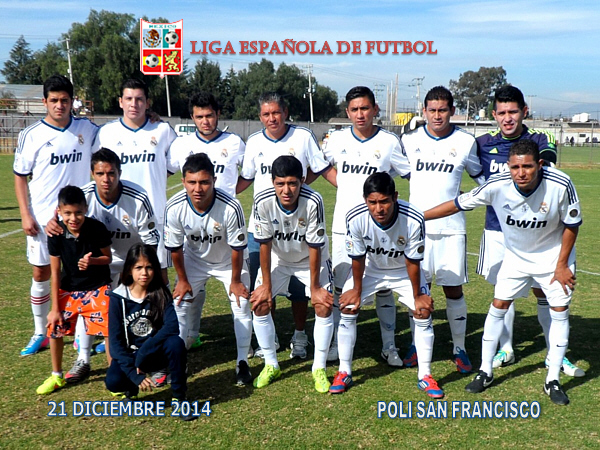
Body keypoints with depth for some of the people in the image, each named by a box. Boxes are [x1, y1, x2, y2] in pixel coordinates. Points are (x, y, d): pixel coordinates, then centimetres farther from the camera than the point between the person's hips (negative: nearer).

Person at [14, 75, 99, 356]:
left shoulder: (88, 130, 0)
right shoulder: (31, 135, -3)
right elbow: (20, 176, 1)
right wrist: (25, 214, -6)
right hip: (42, 217, 0)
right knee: (41, 274, 8)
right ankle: (40, 334, 23)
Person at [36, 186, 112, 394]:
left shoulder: (97, 229, -21)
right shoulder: (56, 234, -16)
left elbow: (108, 257, -6)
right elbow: (55, 271, -9)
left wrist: (92, 261, -30)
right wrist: (55, 308, -6)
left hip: (98, 287, -2)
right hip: (68, 289, 2)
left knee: (110, 329, -11)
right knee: (55, 328, 3)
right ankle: (56, 376, 27)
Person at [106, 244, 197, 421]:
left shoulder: (161, 294, -8)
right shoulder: (118, 298, -9)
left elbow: (172, 326, -24)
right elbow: (115, 341, -12)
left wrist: (144, 352, -31)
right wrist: (135, 374, -22)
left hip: (156, 352, 0)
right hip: (129, 353, 0)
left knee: (175, 342, -32)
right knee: (113, 381, -30)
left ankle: (179, 398, -15)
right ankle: (130, 390, 8)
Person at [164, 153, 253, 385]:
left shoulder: (231, 207, -37)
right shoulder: (174, 208, -30)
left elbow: (237, 248, -22)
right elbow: (175, 247, -13)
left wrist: (235, 281, -11)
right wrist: (182, 280, -3)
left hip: (228, 261, -2)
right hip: (194, 260, 2)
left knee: (242, 304, -11)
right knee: (180, 303, -1)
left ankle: (242, 363, 3)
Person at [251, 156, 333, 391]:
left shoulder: (313, 202, -35)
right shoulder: (263, 201, -30)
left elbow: (315, 247, -25)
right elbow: (265, 244, -18)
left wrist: (315, 287, -18)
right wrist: (266, 284, -13)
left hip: (311, 259, -2)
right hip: (278, 258, 2)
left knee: (324, 305, -14)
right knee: (259, 303, -7)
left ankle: (319, 368, 4)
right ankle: (271, 365, 12)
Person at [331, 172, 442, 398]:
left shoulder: (414, 220, -36)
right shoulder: (355, 218, -33)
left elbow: (413, 261, -21)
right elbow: (358, 258, -17)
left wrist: (417, 295, -10)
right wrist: (357, 290, -6)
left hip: (404, 270, 0)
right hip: (370, 268, 1)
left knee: (424, 312, -10)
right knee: (347, 309, -9)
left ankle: (425, 376, 7)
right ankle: (344, 373, 8)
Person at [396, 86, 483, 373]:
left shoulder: (466, 142, 2)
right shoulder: (410, 141, 4)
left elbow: (480, 175, 15)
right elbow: (403, 173, 18)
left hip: (451, 228, -1)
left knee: (453, 289, 2)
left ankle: (459, 348, 16)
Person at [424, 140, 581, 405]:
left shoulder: (560, 186, -30)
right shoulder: (497, 185, -28)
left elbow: (572, 224, -13)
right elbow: (457, 204, -18)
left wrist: (562, 265, -11)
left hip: (553, 255, -1)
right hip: (516, 256, 1)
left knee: (559, 310, -3)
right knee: (498, 306, 1)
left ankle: (553, 381, 12)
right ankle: (485, 372, 16)